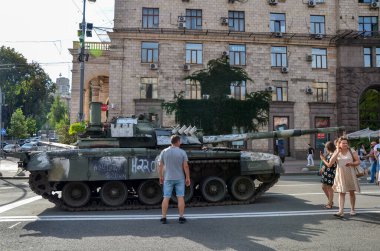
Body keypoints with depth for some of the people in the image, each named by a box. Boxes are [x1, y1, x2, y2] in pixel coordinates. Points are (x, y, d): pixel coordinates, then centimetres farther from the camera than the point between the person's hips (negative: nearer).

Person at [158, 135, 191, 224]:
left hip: (168, 179, 1)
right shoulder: (182, 152, -7)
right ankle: (181, 217, 10)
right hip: (180, 178, -1)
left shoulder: (164, 152, -2)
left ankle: (163, 218, 8)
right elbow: (185, 166, -9)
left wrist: (161, 177, 11)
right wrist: (188, 178, -1)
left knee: (166, 198, 6)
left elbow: (160, 166, 0)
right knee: (180, 198, 6)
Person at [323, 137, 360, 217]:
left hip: (350, 175, 0)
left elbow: (358, 161, 1)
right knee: (341, 193, -2)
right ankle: (341, 211, -5)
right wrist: (337, 152, -14)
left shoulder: (352, 152, -1)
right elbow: (330, 164, -14)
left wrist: (351, 163, -20)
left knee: (352, 192, 11)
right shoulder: (336, 153, 0)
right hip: (341, 175, 0)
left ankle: (352, 209, 28)